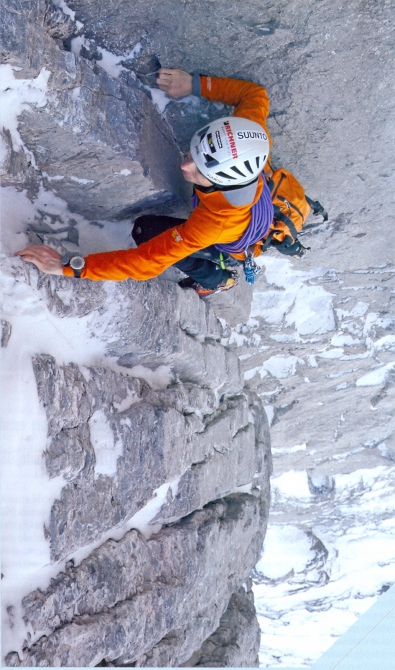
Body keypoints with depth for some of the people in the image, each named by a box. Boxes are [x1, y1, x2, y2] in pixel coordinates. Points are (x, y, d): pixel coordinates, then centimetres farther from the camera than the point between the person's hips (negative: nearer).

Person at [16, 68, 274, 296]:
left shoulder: (214, 222, -50)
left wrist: (70, 265, -48)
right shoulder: (248, 134, -38)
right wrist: (197, 84, -23)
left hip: (231, 250, -6)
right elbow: (255, 93, -15)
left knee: (146, 231, -11)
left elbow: (147, 261, -46)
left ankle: (217, 279, 11)